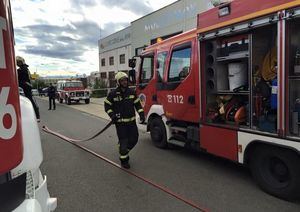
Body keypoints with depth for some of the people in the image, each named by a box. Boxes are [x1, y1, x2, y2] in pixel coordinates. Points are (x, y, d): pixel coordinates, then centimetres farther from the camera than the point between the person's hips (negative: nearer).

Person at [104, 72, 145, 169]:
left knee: (134, 139, 9)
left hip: (132, 121, 4)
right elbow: (107, 105, 2)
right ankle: (124, 160, 18)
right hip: (120, 122, -4)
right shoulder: (113, 94, -7)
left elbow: (137, 104, 10)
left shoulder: (132, 92, 3)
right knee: (123, 141, -1)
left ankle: (124, 151, 37)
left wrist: (141, 114, -1)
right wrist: (112, 115, -13)